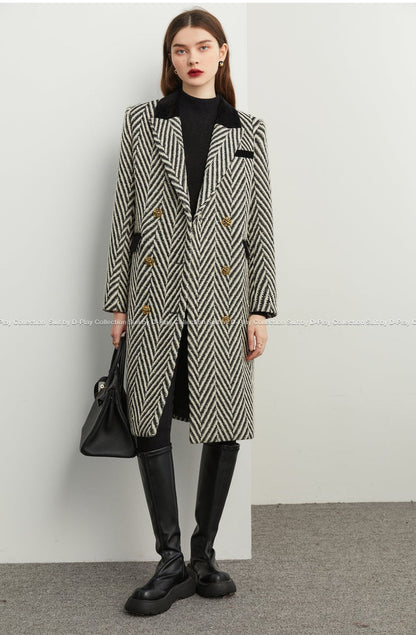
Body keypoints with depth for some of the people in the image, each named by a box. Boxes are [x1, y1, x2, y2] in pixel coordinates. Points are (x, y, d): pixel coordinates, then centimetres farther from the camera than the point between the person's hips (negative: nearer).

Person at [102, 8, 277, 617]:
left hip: (223, 302, 1)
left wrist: (261, 308, 0)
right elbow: (124, 214, 5)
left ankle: (205, 553, 23)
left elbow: (261, 224, 6)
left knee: (225, 429, 5)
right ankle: (172, 563, 13)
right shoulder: (141, 121, 8)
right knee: (151, 427, -1)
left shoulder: (249, 131, 9)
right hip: (156, 299, 0)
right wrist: (117, 301, 1)